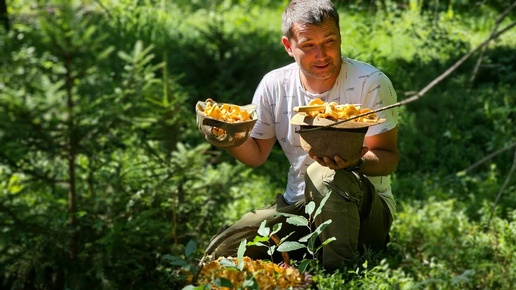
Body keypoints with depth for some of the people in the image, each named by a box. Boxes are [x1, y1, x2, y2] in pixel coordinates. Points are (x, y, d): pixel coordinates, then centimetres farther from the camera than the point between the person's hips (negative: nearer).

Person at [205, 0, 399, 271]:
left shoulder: (370, 83, -14)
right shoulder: (274, 85, -1)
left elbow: (388, 159, -14)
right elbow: (256, 155, 7)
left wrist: (356, 161, -37)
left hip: (365, 209, -4)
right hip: (298, 208, 4)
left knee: (324, 175, -36)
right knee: (220, 251, -12)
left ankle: (340, 272, -17)